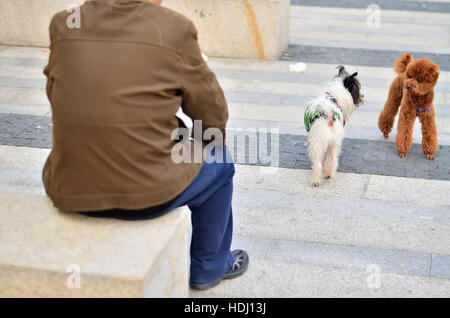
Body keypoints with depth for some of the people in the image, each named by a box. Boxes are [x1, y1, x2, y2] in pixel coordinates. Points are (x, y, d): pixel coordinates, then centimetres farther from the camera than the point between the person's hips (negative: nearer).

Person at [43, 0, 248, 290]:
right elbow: (214, 116, 0)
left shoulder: (64, 24, 0)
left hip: (69, 192, 5)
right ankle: (209, 267, 39)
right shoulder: (175, 29, -10)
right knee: (218, 162, 24)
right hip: (146, 194, -4)